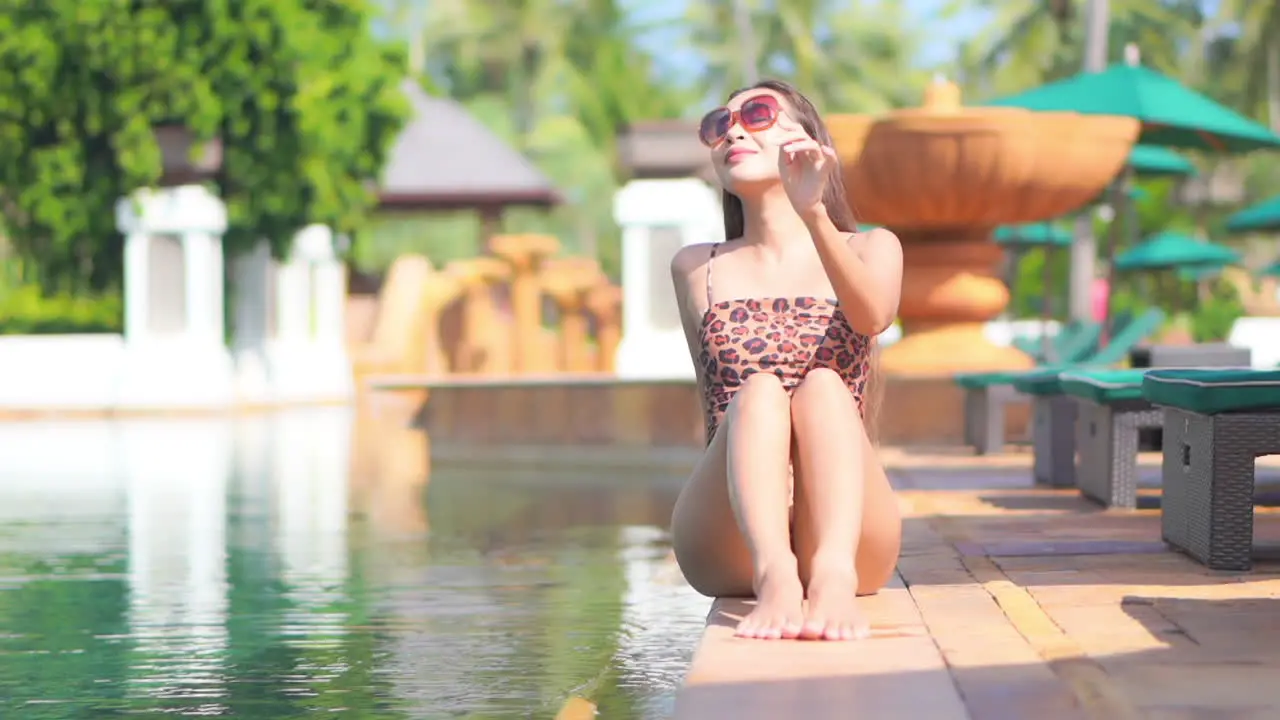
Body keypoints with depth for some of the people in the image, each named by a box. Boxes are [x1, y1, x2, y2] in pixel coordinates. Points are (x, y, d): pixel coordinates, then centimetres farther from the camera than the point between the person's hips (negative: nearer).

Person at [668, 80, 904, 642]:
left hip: (848, 537, 0)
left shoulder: (872, 249, 17)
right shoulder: (696, 268, 22)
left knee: (823, 385, -29)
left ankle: (834, 575, -55)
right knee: (758, 391, -29)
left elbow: (873, 317, -8)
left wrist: (813, 214, -27)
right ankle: (774, 574, -55)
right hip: (728, 548, 0)